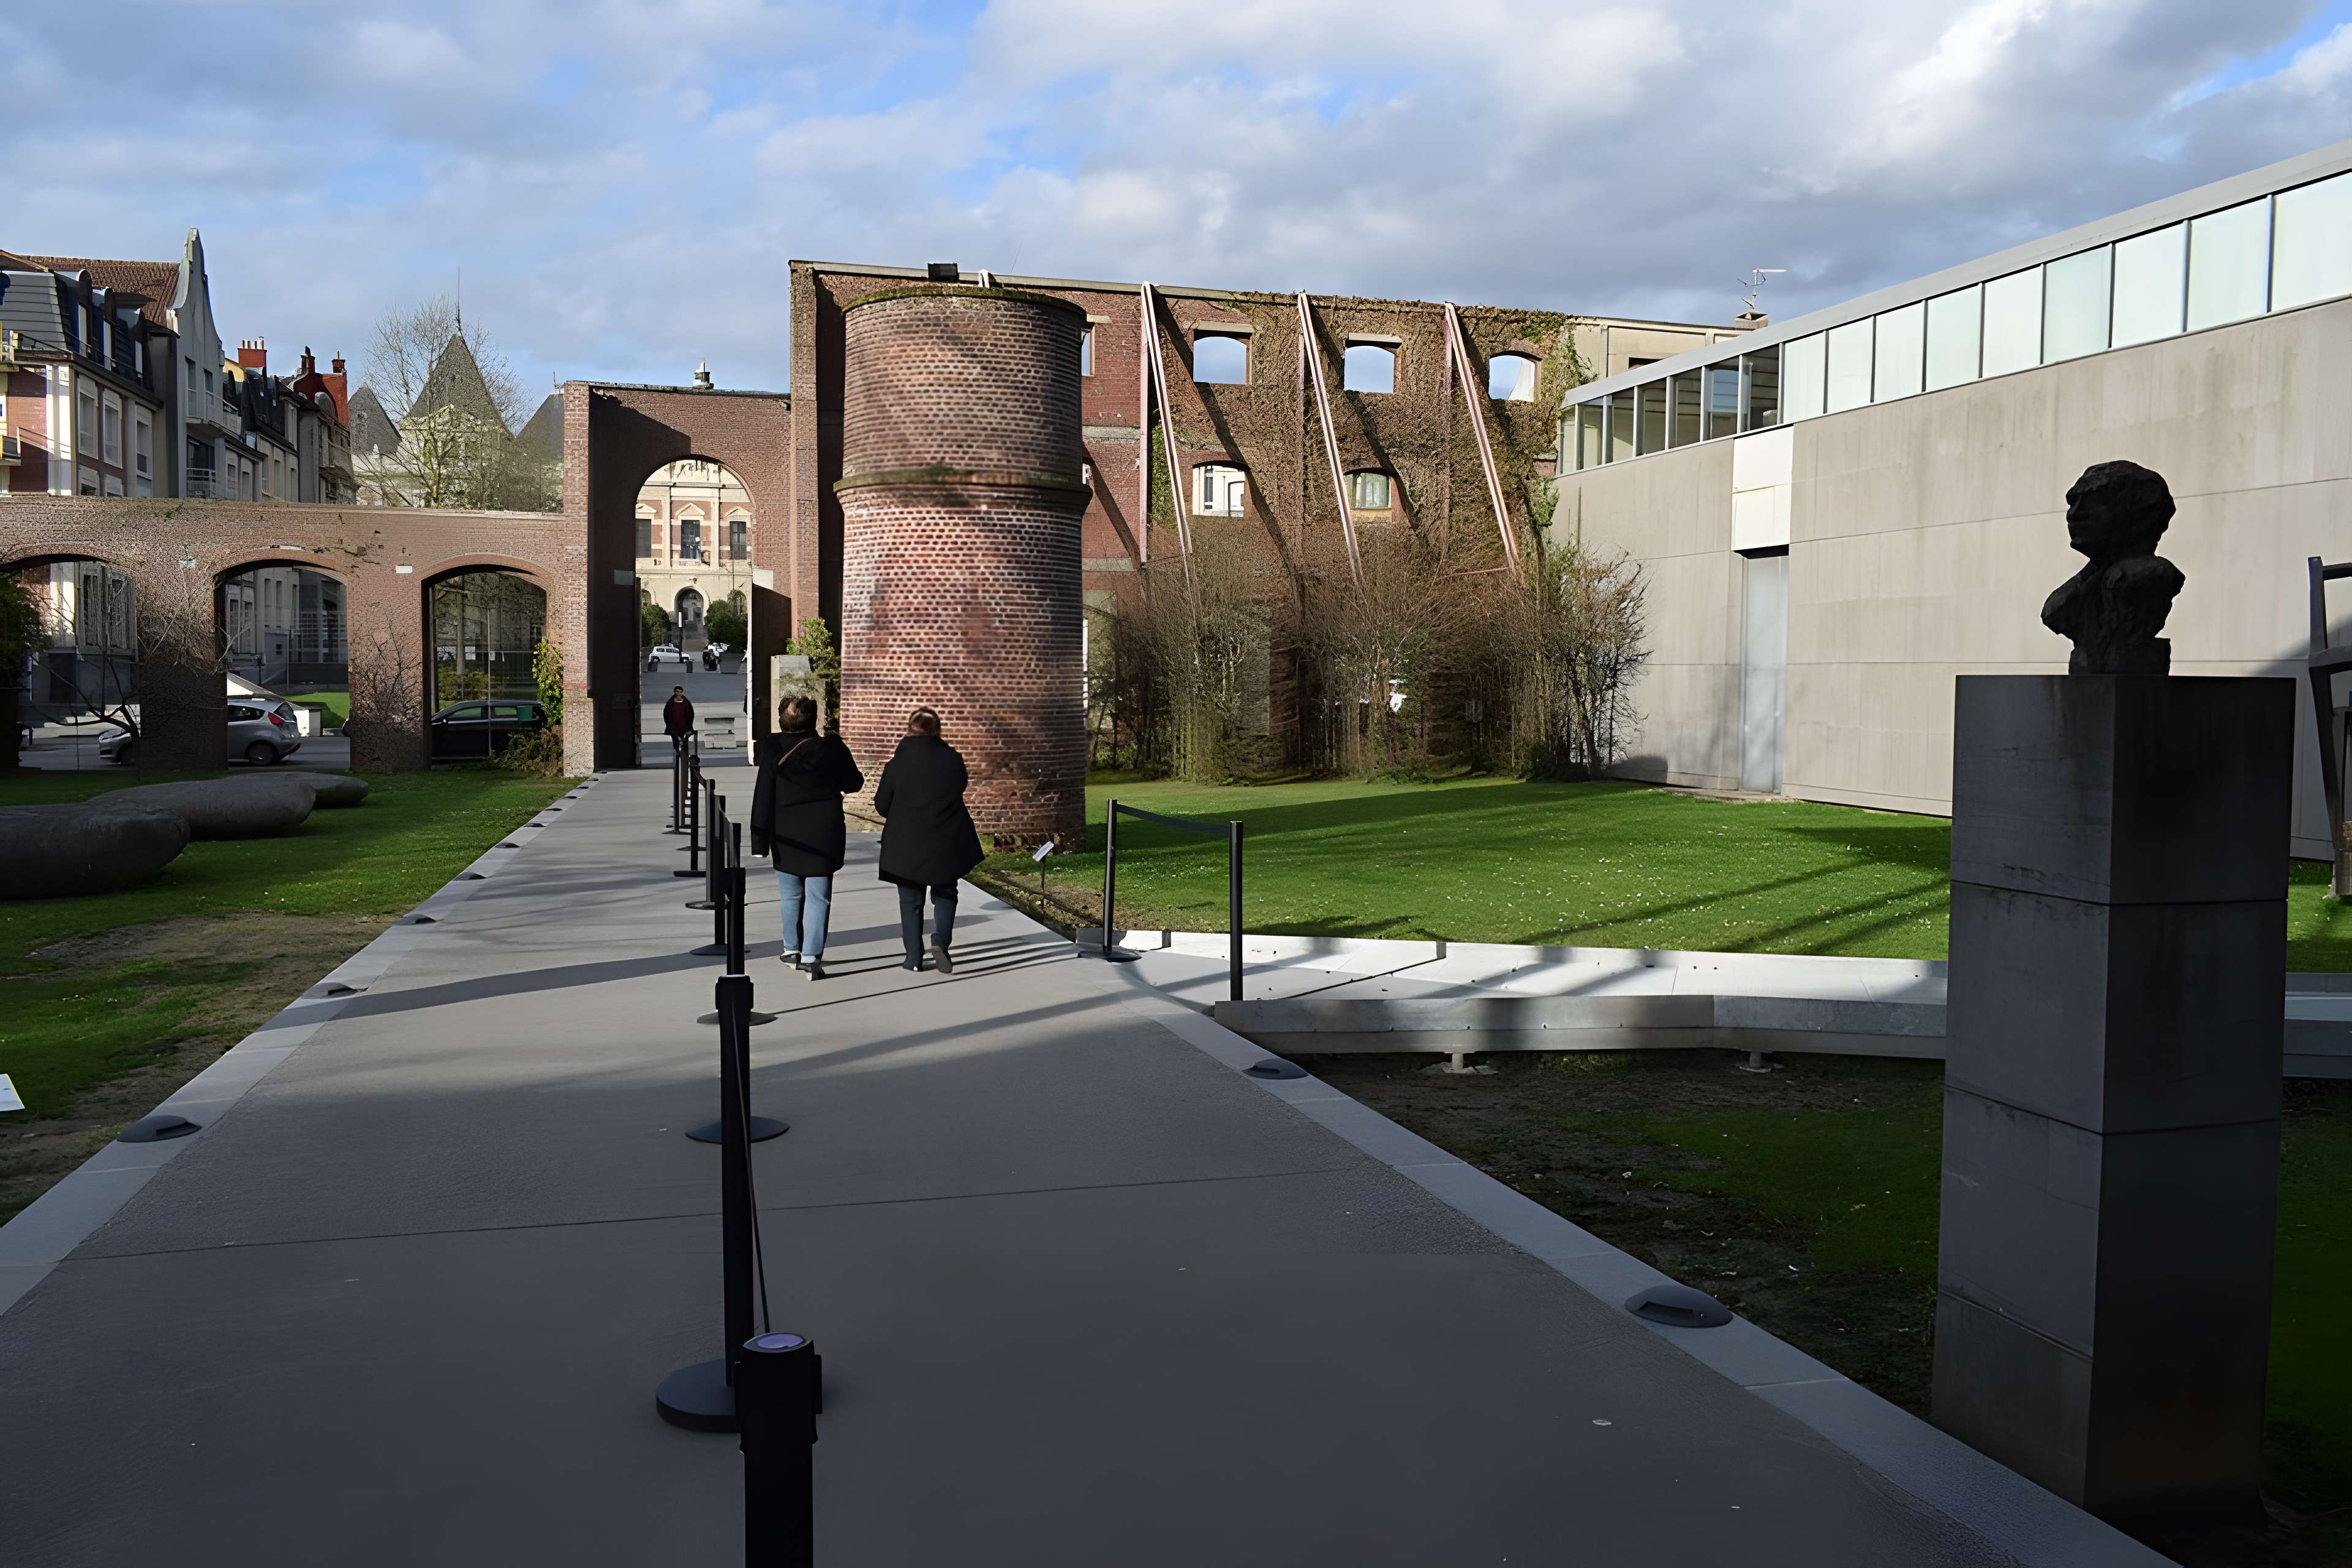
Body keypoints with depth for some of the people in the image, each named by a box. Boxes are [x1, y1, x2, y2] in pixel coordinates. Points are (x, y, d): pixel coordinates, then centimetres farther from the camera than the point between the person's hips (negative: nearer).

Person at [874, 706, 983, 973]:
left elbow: (882, 806, -2)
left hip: (907, 846, -1)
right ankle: (941, 941, -4)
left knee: (910, 901, 13)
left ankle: (914, 957, 13)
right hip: (946, 844, 1)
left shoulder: (896, 765, -11)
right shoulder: (953, 760, -8)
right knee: (945, 895, 17)